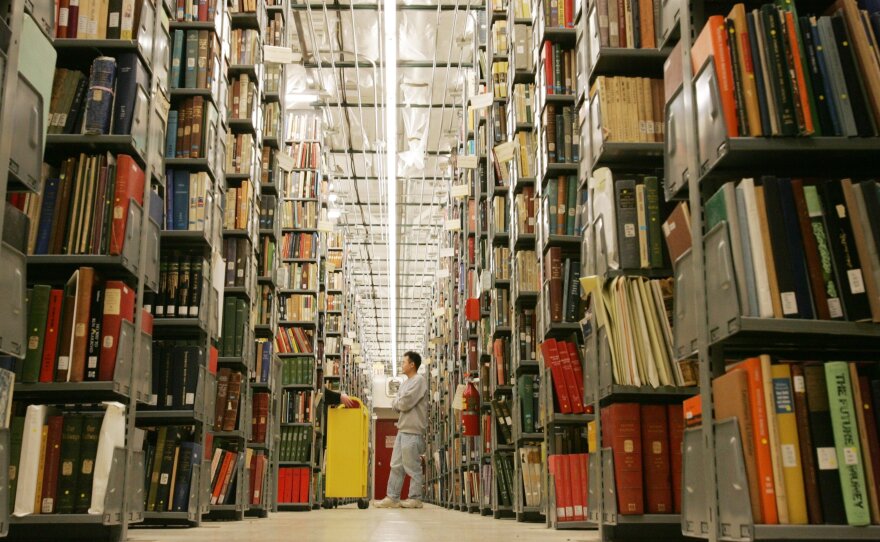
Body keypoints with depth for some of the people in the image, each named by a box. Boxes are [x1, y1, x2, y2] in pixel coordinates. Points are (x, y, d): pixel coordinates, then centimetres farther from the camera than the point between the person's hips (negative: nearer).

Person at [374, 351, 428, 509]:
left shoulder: (419, 381, -10)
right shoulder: (405, 383, 19)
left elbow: (404, 404, -17)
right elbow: (395, 406, 14)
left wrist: (398, 402, 2)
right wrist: (400, 403, -6)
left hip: (413, 431, -9)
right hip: (402, 429, 9)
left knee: (412, 467, -2)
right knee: (396, 465, 9)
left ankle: (415, 498, 6)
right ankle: (393, 498, 13)